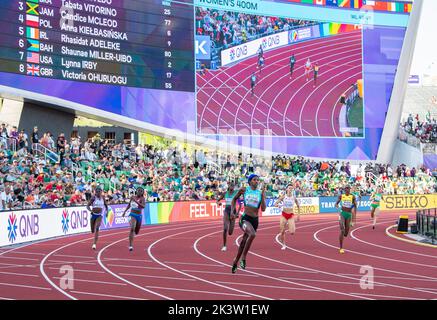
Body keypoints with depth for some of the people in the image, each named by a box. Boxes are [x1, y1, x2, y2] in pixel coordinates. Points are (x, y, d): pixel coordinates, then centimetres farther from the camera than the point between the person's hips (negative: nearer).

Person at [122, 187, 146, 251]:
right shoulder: (132, 197, 0)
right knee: (132, 229, -25)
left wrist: (136, 201, -36)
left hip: (139, 216, 1)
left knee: (136, 232, 18)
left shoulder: (142, 198, -10)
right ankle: (130, 245, -24)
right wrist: (125, 211, 15)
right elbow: (129, 204, 19)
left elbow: (143, 206, -30)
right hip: (132, 215, -1)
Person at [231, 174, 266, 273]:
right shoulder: (244, 190, 3)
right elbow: (234, 199, 18)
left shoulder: (261, 193, 6)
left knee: (244, 242, 12)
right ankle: (243, 258, -22)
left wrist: (263, 195, -9)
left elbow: (263, 209, -2)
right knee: (252, 234, -32)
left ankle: (235, 262, 32)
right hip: (245, 218, -3)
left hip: (255, 220, 3)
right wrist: (232, 211, 7)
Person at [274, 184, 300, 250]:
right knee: (282, 232, -1)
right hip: (284, 215, 1)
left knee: (292, 232, -15)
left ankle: (293, 228, 23)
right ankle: (283, 245, 18)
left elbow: (298, 206, 11)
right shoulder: (283, 197, -3)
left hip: (291, 215, -1)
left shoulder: (294, 197, -2)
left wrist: (298, 214, 8)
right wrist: (277, 205, -27)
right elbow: (275, 204, -4)